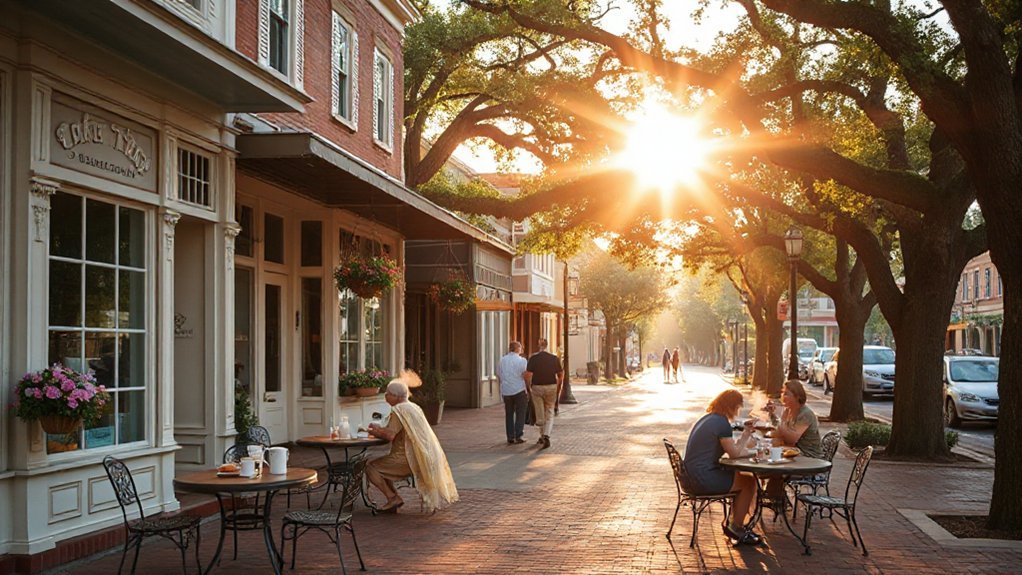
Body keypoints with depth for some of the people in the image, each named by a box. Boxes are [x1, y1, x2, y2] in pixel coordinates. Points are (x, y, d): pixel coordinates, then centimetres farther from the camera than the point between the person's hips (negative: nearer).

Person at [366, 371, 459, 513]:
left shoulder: (399, 410, -14)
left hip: (405, 458, -10)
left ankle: (392, 497, -7)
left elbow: (389, 435, -24)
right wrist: (379, 428, 11)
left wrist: (374, 432, -7)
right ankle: (394, 498, 16)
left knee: (370, 467, -7)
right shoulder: (413, 407, 15)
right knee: (381, 465, 23)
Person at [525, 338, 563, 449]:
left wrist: (528, 388, 1)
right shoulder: (554, 358, -1)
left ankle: (542, 436, 25)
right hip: (551, 387, 1)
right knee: (549, 414, 8)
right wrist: (558, 387, 14)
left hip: (537, 388, -1)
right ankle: (546, 436, -12)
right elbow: (561, 375, 3)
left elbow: (528, 375, -13)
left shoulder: (533, 358, -8)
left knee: (540, 414, 13)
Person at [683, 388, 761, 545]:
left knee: (740, 477, 20)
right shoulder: (721, 423, -16)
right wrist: (745, 435, -1)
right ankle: (736, 528, 14)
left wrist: (745, 435, 12)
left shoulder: (706, 419, 14)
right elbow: (735, 453, -14)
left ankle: (734, 524, 25)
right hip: (703, 480, -10)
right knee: (748, 482, 3)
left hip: (692, 476, 10)